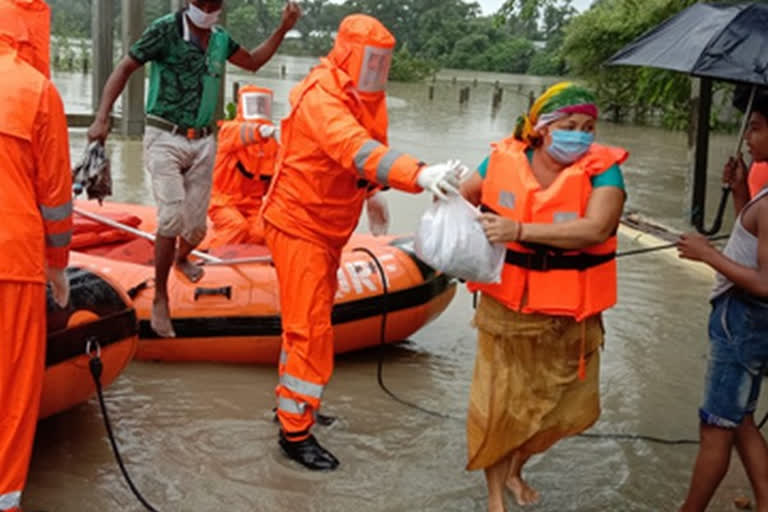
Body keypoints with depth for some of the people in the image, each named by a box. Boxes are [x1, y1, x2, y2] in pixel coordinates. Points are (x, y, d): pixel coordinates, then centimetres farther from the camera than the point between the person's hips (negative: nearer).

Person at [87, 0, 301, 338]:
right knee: (172, 217, -20)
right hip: (165, 139, -5)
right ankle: (160, 299, -4)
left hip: (202, 143, 5)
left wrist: (283, 29, 13)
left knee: (196, 226, 8)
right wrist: (102, 118, -19)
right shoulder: (166, 29, -10)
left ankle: (181, 258, 45)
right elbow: (124, 69, -9)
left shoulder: (220, 39, 6)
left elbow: (253, 62, 23)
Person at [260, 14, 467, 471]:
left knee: (313, 318, 20)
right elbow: (356, 150, -44)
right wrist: (419, 174, -56)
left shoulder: (366, 98, 2)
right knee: (310, 327, -6)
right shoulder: (320, 99, -27)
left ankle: (293, 402, 38)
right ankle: (296, 432, 6)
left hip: (329, 227, 9)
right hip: (298, 225, -9)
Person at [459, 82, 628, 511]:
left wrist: (520, 229, -35)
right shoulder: (505, 159, -5)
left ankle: (516, 468, 45)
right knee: (497, 404, 7)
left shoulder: (602, 169, -12)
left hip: (569, 317, 0)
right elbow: (464, 196, 13)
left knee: (564, 406, 16)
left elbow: (597, 228, -29)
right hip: (506, 309, 0)